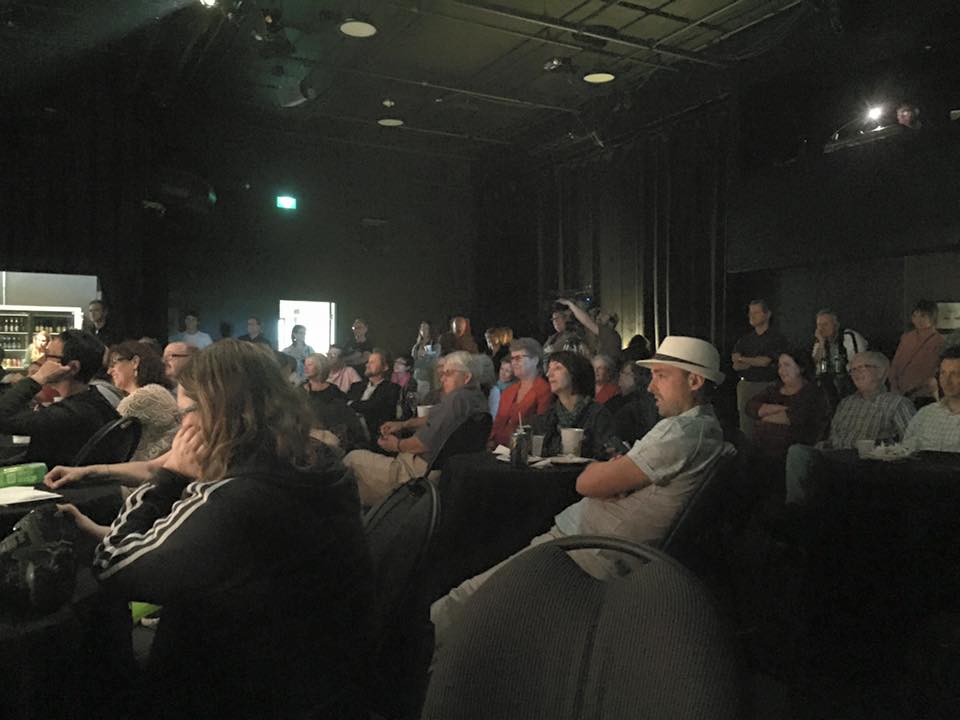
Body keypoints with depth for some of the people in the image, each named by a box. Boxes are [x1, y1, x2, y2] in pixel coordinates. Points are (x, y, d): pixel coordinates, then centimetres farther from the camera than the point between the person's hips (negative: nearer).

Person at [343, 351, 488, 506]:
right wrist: (403, 424, 11)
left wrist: (397, 445, -8)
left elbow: (426, 443, -27)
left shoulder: (458, 398, -25)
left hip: (421, 470, -11)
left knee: (352, 459, 0)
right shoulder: (476, 396, 8)